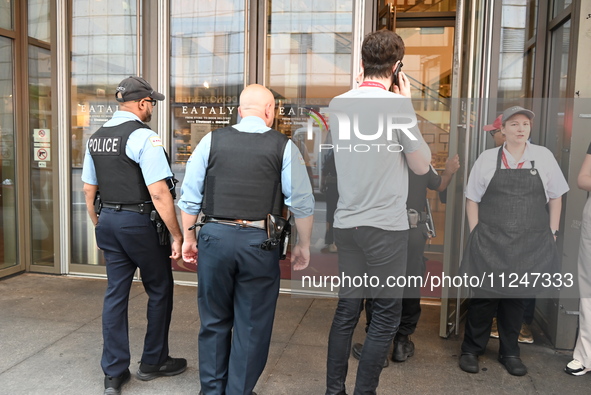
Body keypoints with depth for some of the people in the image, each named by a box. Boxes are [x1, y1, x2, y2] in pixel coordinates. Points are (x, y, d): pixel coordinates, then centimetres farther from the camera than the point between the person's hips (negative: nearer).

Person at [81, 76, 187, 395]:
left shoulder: (96, 138, 9)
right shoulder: (144, 137, -15)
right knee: (159, 291, 11)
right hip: (140, 224, -7)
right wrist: (177, 235, -15)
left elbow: (88, 190, 15)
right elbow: (159, 193, -21)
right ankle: (153, 362, 26)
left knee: (115, 293, 13)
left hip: (108, 222, 7)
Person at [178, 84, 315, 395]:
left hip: (214, 237, 3)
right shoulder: (283, 146, -2)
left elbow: (189, 196, 5)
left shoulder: (212, 140, 4)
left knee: (214, 321, 19)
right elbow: (302, 203, -3)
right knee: (251, 326, 12)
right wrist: (303, 245, 8)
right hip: (258, 243, -2)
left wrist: (189, 237, 15)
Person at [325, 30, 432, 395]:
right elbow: (421, 165, -1)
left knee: (347, 309, 14)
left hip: (347, 223, 6)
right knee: (386, 315, 8)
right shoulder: (397, 104, -10)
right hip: (386, 226, -5)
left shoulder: (337, 104, 6)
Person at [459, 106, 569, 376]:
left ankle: (510, 352, 28)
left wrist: (552, 231, 5)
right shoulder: (487, 159, 2)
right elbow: (472, 199, 5)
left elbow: (555, 197, 10)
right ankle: (471, 350, 19)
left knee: (516, 297, 11)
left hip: (530, 243, 2)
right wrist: (475, 233, -2)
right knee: (484, 295, 2)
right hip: (489, 241, -1)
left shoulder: (543, 156, 5)